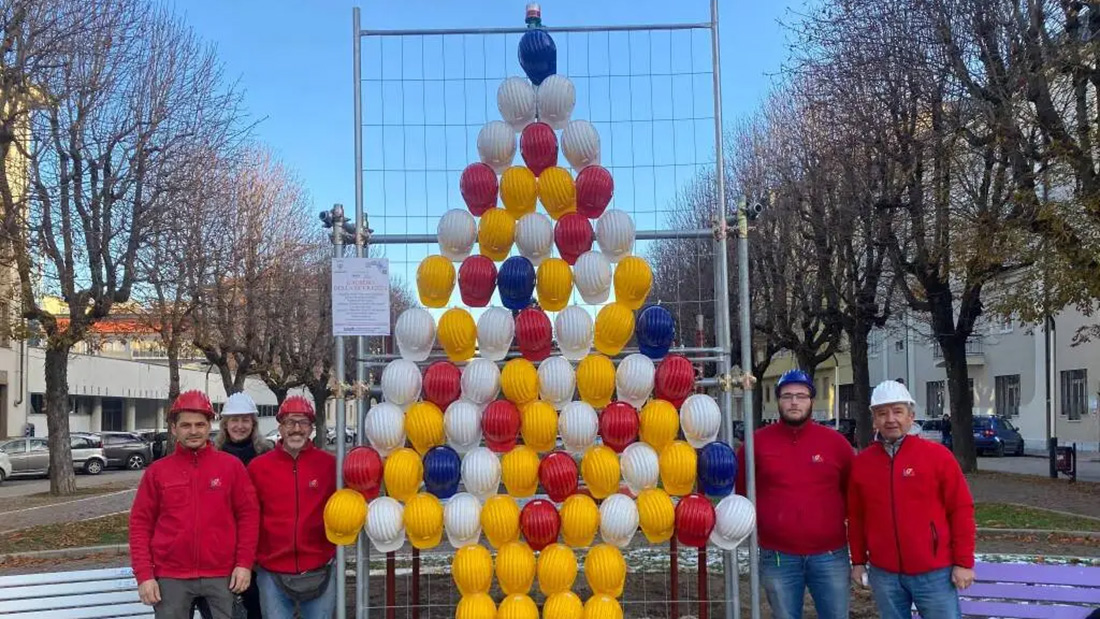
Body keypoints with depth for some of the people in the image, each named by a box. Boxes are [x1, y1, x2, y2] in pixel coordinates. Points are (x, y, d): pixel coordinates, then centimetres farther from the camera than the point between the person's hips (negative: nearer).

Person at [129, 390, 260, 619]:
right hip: (171, 577, 1)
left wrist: (244, 563, -4)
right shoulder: (157, 471, 4)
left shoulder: (232, 466, 2)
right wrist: (144, 574, -4)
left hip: (222, 576, 0)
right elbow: (141, 523, 3)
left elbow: (249, 514, 3)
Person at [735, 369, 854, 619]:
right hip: (777, 557, 0)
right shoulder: (758, 441, -1)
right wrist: (753, 524, 4)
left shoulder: (835, 441, 1)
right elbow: (739, 489, 10)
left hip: (830, 556, 1)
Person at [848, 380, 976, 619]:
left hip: (934, 573, -3)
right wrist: (858, 561, 9)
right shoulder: (861, 462, 4)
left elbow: (961, 510, -4)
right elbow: (856, 517, 10)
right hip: (884, 574, 3)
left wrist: (964, 562, -6)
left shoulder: (937, 454, -5)